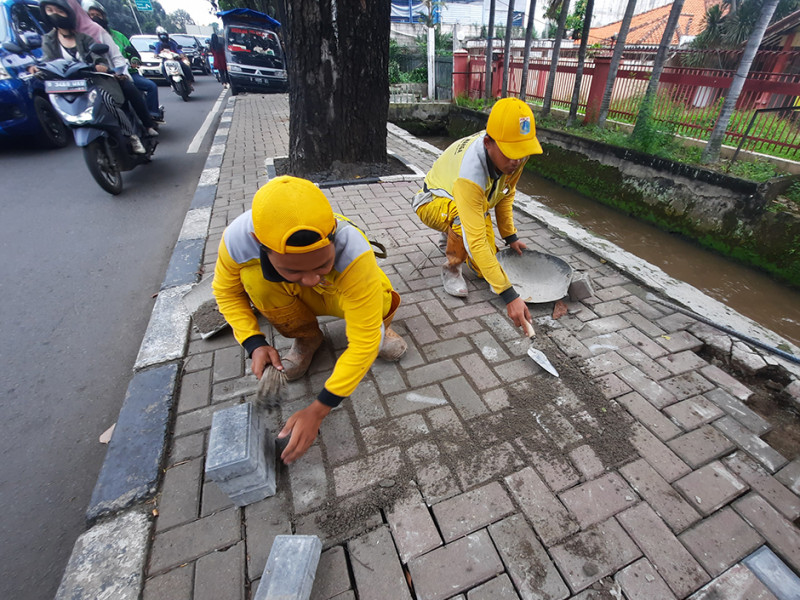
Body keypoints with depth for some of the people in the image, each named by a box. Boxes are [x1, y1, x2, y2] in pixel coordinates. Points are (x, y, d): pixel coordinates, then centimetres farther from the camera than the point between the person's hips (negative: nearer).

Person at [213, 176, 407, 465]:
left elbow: (363, 344, -37)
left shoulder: (354, 252, -43)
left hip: (340, 296, -3)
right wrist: (254, 343, -22)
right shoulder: (237, 240, -33)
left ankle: (378, 326, 5)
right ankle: (306, 338, -1)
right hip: (292, 300, 3)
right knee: (255, 278, -28)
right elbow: (226, 291, -9)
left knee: (382, 305, -34)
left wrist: (318, 410, -35)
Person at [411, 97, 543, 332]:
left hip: (477, 203, 7)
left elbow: (506, 193, 1)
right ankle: (451, 269, -13)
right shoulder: (471, 172, -43)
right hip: (435, 201, -6)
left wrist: (510, 236, -2)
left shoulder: (516, 153, -21)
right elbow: (476, 242, -46)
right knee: (462, 217, -42)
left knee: (486, 269, 0)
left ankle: (451, 236, 28)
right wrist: (509, 296, -47)